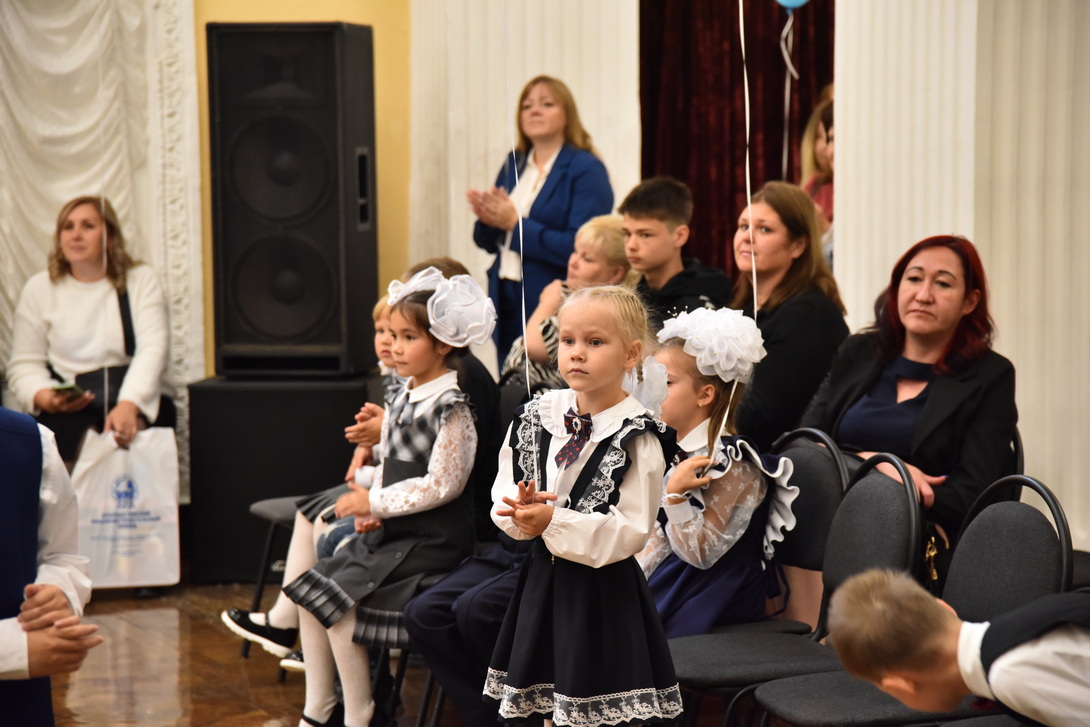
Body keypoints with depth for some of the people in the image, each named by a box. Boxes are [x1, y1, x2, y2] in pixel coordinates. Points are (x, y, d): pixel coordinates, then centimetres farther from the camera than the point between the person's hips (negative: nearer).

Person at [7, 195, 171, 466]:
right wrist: (46, 398, -15)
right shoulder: (38, 289, 13)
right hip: (68, 409, 0)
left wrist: (129, 404, -25)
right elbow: (24, 364, 10)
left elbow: (152, 350, -5)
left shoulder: (141, 280, 9)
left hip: (134, 399, 0)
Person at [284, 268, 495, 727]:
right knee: (309, 592, 4)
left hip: (432, 541, -9)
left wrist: (375, 504, -14)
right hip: (392, 533, 9)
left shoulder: (452, 405, -16)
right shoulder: (400, 398, 10)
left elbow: (442, 484, -20)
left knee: (337, 600, -18)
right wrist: (369, 507, -3)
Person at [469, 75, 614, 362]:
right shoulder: (514, 164, 13)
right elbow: (487, 242, 17)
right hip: (507, 301, 6)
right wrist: (487, 219, -6)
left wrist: (515, 223, -18)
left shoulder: (587, 169, -8)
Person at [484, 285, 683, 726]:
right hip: (543, 582, 6)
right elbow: (503, 495, 7)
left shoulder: (638, 438, -14)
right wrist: (522, 510, -16)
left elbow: (631, 531, -18)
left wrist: (553, 522, -23)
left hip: (603, 592, -5)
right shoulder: (537, 417, 4)